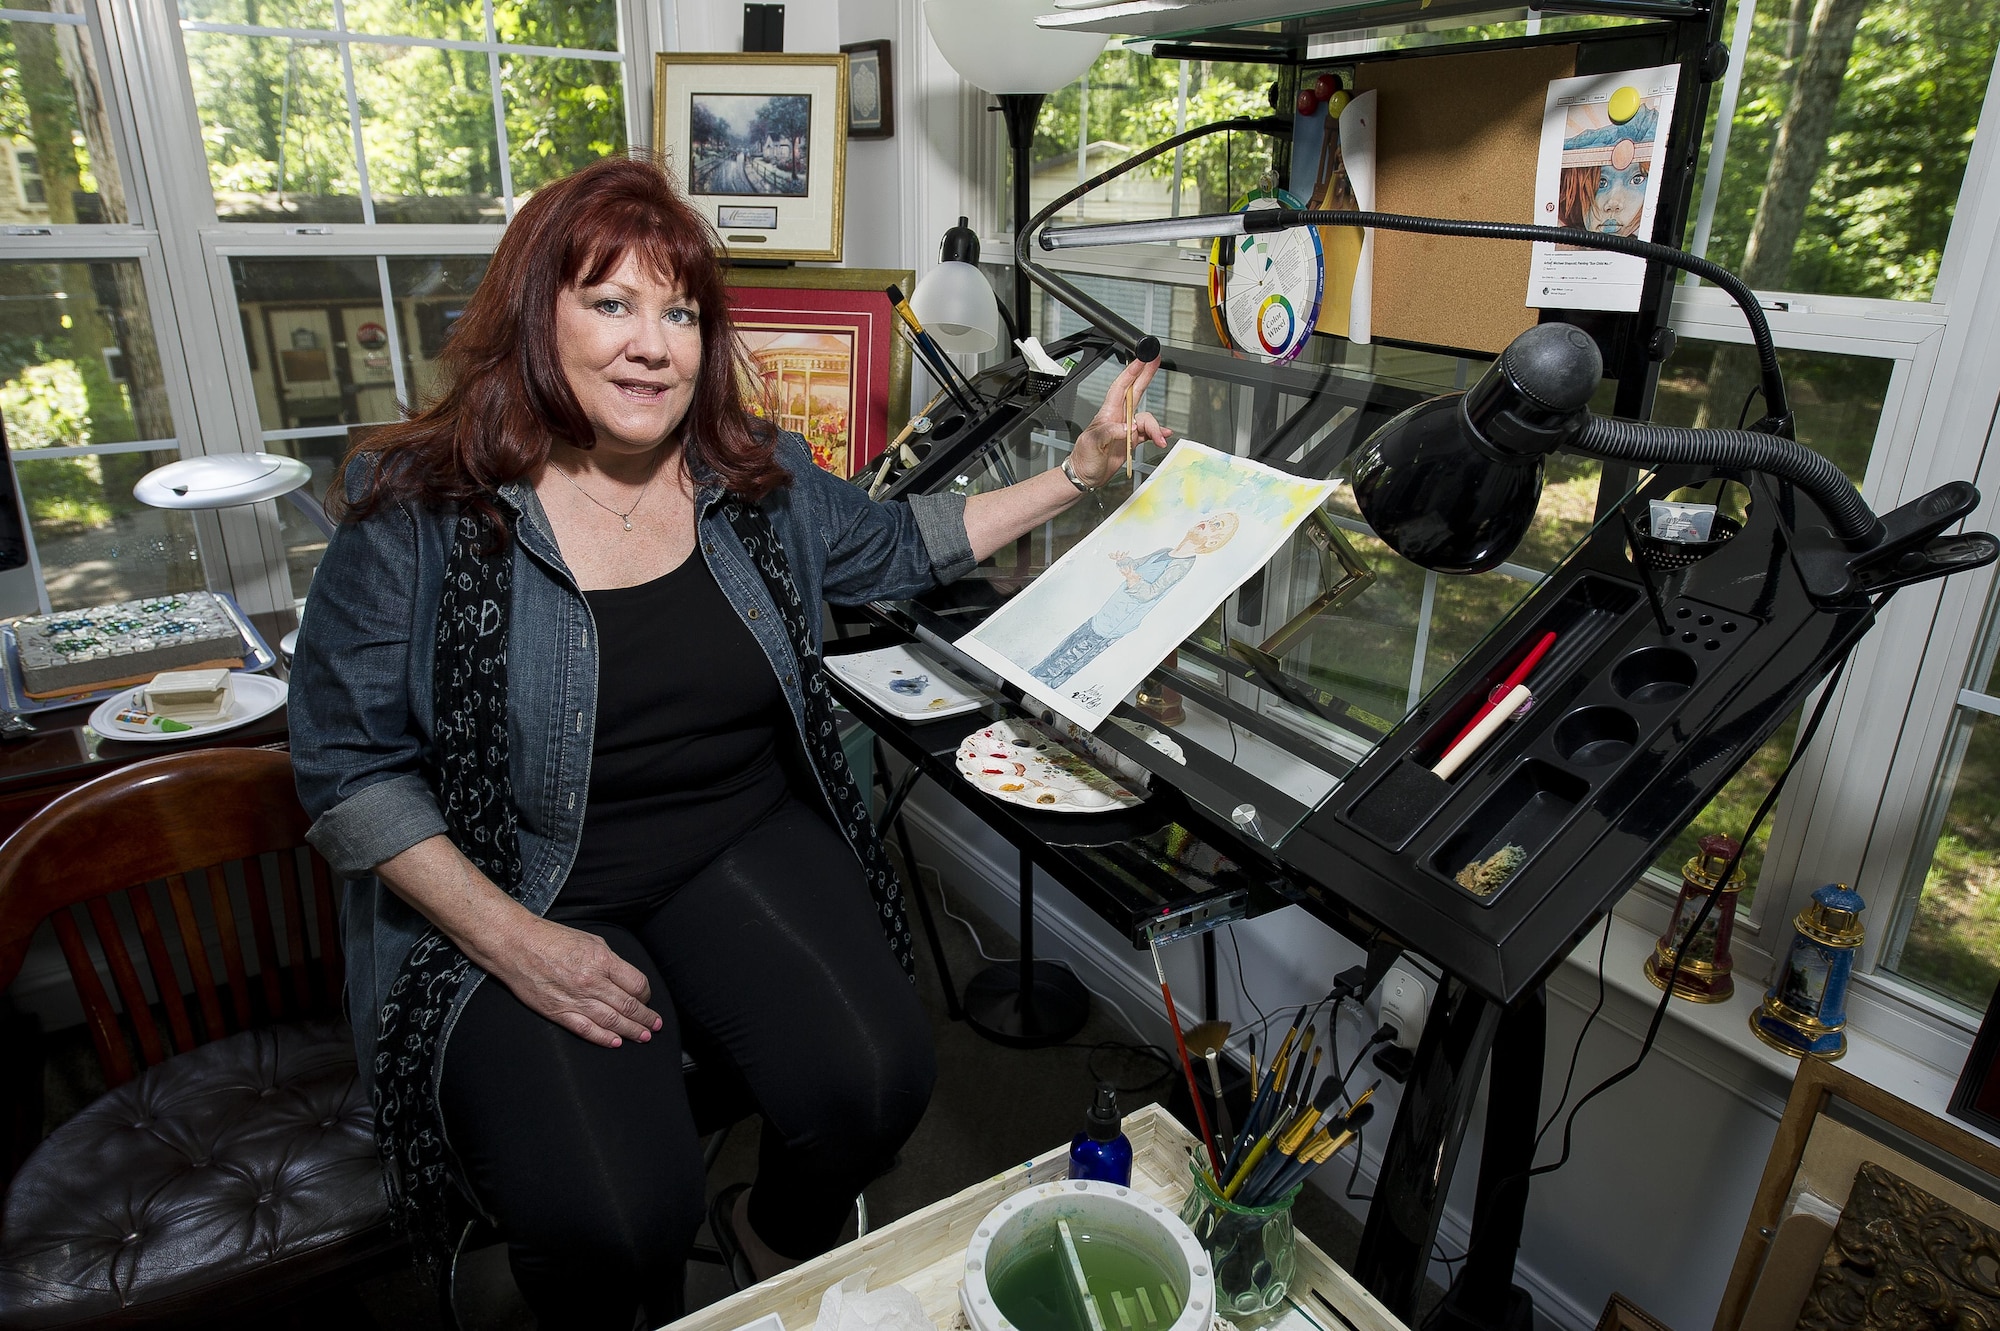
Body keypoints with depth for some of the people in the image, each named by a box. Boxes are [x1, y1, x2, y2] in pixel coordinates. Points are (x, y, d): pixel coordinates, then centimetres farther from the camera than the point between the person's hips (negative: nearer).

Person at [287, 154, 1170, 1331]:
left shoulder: (760, 476, 2)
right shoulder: (417, 513, -11)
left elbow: (896, 546, 17)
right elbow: (349, 764, -7)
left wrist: (1079, 475, 12)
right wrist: (510, 938, -16)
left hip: (741, 843, 4)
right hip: (520, 888, -3)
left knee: (877, 1080, -20)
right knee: (614, 1224, -23)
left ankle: (787, 1236, 19)